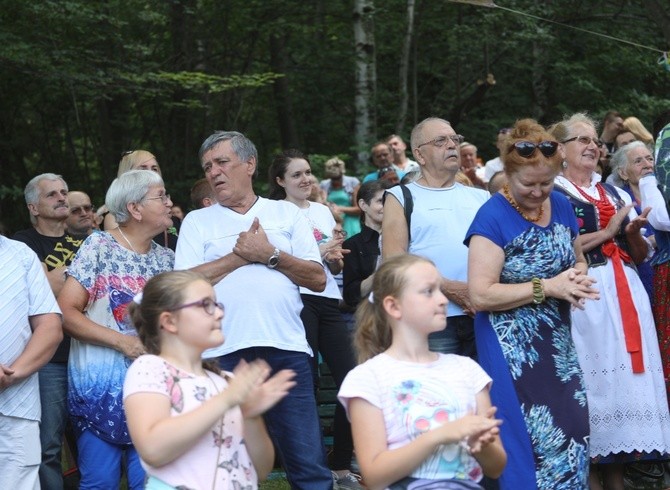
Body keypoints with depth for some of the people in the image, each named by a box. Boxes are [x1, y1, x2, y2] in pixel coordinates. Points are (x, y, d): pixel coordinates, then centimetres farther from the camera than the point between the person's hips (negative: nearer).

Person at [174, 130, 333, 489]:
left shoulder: (287, 214, 13)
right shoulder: (197, 222, 12)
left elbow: (317, 279, 6)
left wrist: (270, 254, -6)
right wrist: (241, 255, -4)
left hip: (286, 350, 0)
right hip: (224, 354, 0)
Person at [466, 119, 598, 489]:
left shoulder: (561, 206, 5)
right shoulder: (493, 216, -15)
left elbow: (577, 259, 22)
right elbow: (481, 295, -21)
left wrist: (578, 276, -3)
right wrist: (548, 287, -23)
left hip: (558, 342, 6)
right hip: (513, 349, -6)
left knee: (570, 433, 7)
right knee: (530, 440, -3)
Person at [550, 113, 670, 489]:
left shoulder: (616, 194, 20)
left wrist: (633, 234, -4)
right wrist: (608, 232, -11)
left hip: (626, 293, 6)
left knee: (624, 377, 5)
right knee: (594, 379, -7)